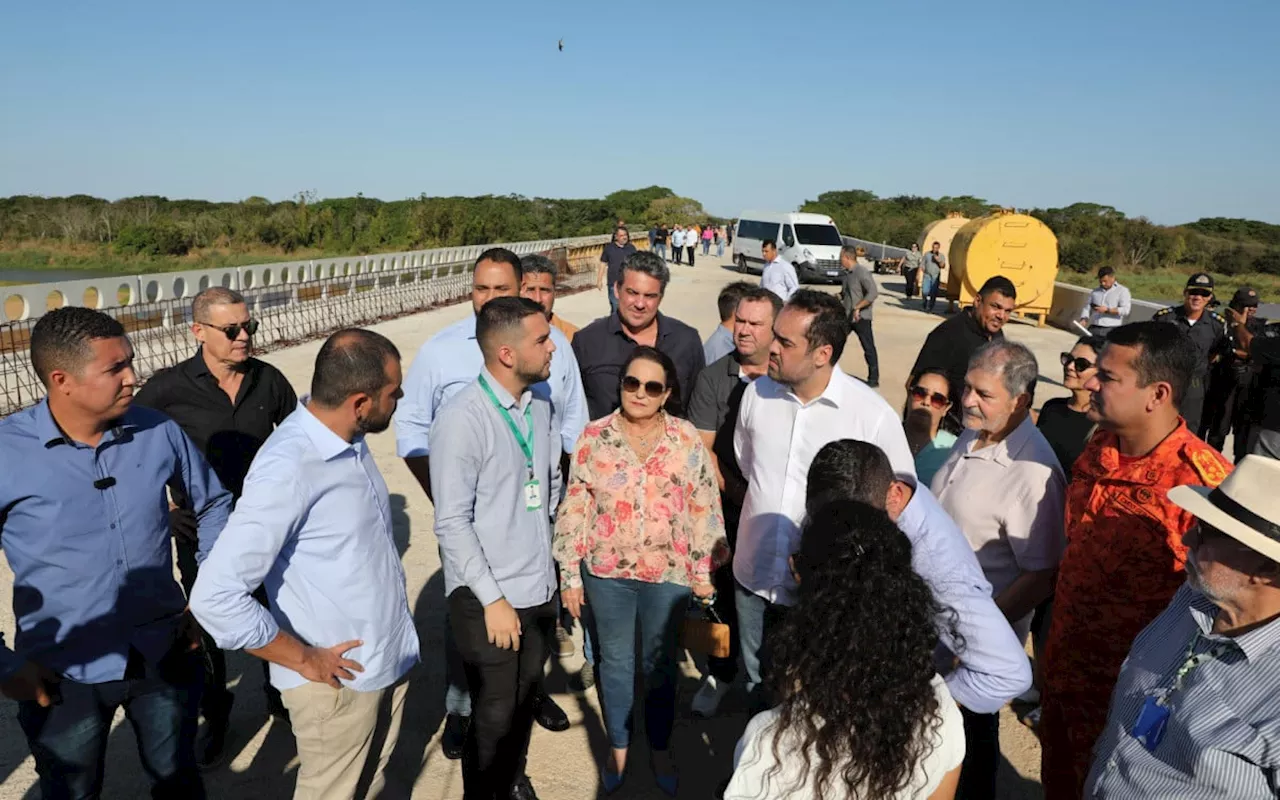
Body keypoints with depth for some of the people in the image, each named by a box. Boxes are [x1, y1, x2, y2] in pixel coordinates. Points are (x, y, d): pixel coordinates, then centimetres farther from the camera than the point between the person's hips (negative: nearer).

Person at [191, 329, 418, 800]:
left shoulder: (350, 442, -1)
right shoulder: (288, 470, -27)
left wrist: (393, 643, 10)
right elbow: (215, 597, -28)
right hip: (341, 680, -7)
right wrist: (305, 661, -18)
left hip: (390, 660, 7)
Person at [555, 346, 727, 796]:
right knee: (615, 661, 16)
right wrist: (569, 574, -3)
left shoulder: (687, 440, -7)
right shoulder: (594, 438, -7)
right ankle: (618, 748, 37)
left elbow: (706, 509, -1)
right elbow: (574, 510, -3)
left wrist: (705, 572, 1)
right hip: (607, 572, 0)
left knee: (660, 663, 16)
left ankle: (660, 750, 37)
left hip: (668, 574, 0)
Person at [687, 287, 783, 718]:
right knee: (725, 591, 11)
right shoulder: (713, 377, 0)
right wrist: (735, 491, -10)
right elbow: (702, 447, -2)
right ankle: (720, 673, 32)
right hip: (727, 508, 1)